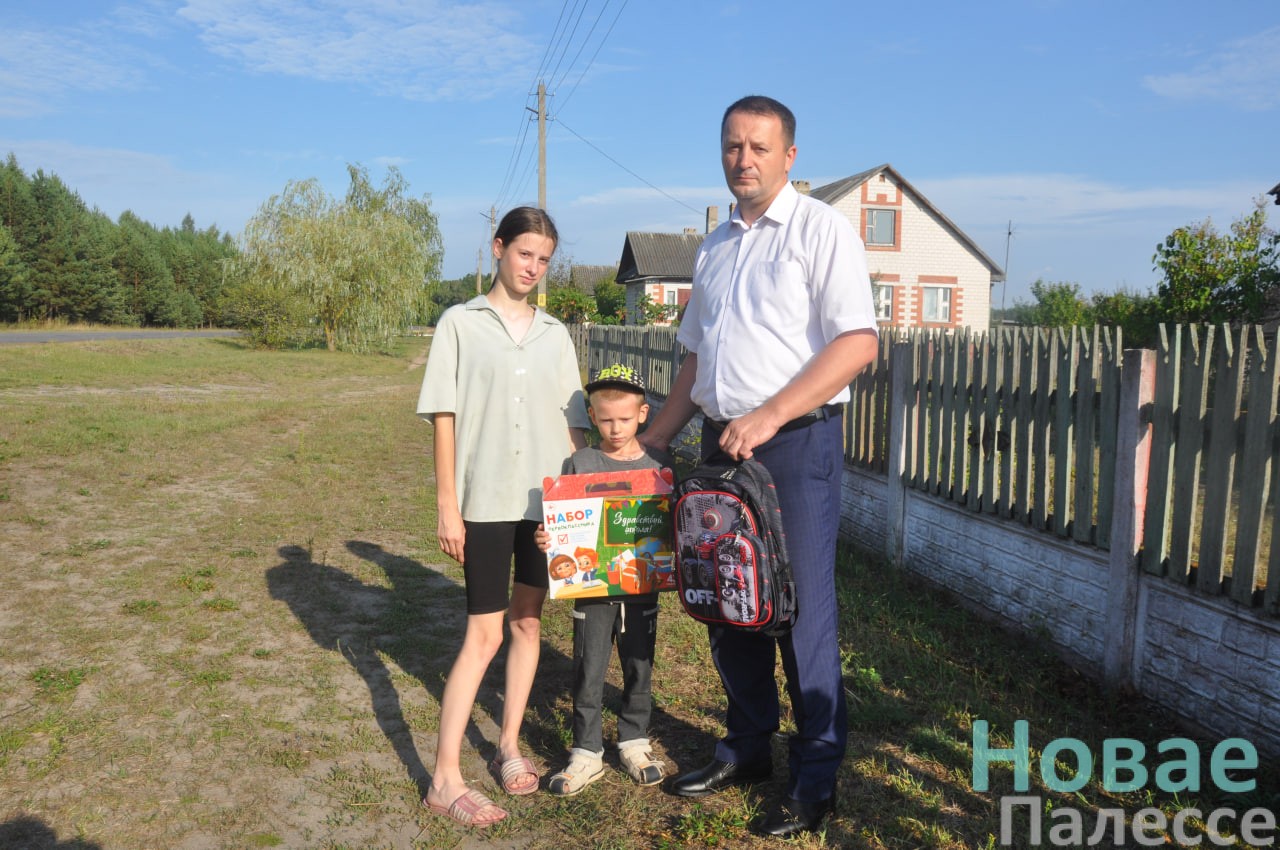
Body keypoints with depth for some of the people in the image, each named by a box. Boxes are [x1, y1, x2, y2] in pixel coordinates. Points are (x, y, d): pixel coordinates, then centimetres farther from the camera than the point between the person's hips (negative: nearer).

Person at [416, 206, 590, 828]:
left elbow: (575, 424, 12)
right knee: (484, 633, -4)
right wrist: (446, 504, -7)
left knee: (528, 621, 11)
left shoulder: (555, 334, 11)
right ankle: (445, 780, 6)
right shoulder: (460, 323, 1)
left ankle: (509, 747, 26)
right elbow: (444, 418, -3)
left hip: (547, 499, 4)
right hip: (486, 500, -4)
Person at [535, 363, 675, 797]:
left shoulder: (660, 463, 0)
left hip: (642, 588, 1)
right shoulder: (578, 464, -4)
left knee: (639, 669, 13)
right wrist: (545, 540, -21)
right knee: (588, 673, 6)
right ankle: (587, 752, 22)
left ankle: (634, 743, 32)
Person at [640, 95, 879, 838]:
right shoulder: (716, 247, 16)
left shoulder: (821, 229, -5)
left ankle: (816, 781, 17)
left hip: (797, 443, -7)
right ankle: (747, 750, 31)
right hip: (723, 443, 7)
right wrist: (652, 441, 17)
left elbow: (857, 343, -15)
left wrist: (768, 416, -22)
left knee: (801, 610, 0)